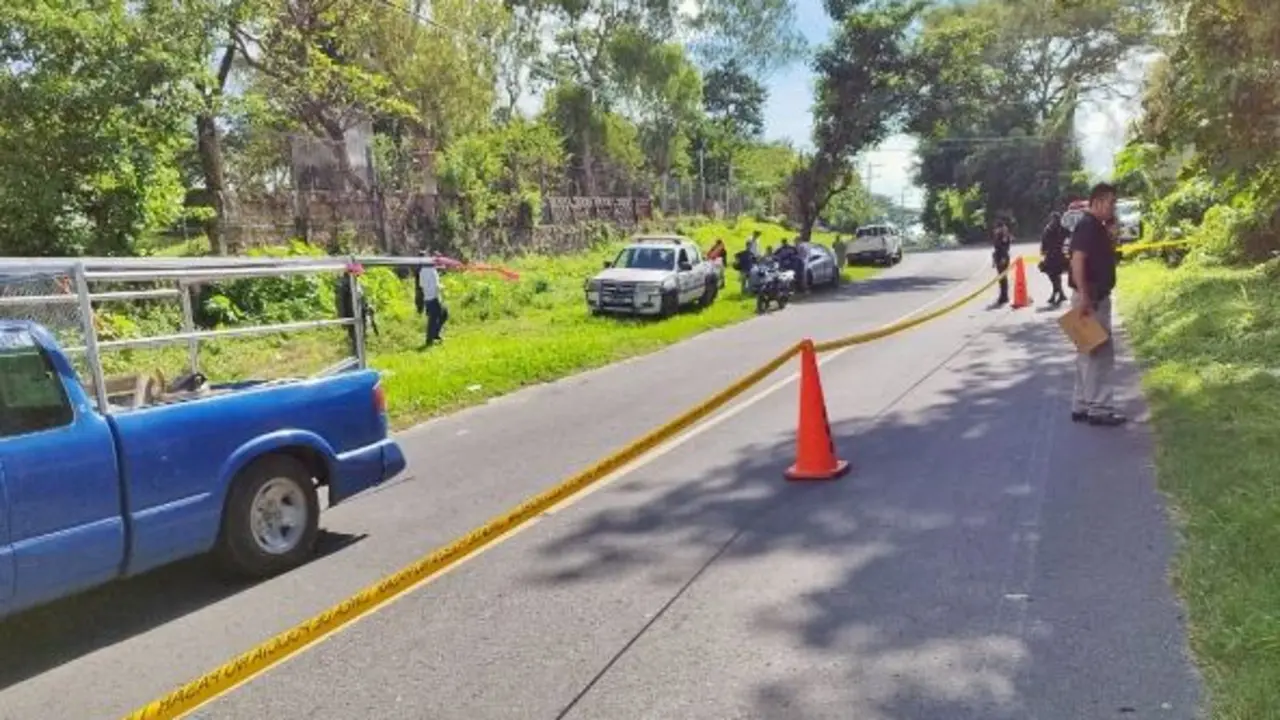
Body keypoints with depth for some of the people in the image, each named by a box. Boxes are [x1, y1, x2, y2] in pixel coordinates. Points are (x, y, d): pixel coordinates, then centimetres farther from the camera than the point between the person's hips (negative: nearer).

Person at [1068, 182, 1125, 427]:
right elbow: (1077, 260, -27)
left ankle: (1082, 406, 20)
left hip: (1097, 298, 11)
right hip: (1090, 299, -11)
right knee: (1100, 352, -6)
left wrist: (1111, 243, 11)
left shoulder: (1098, 226, 16)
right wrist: (1083, 296, -31)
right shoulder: (1087, 226, -15)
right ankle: (1097, 409, 0)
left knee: (1089, 353, 13)